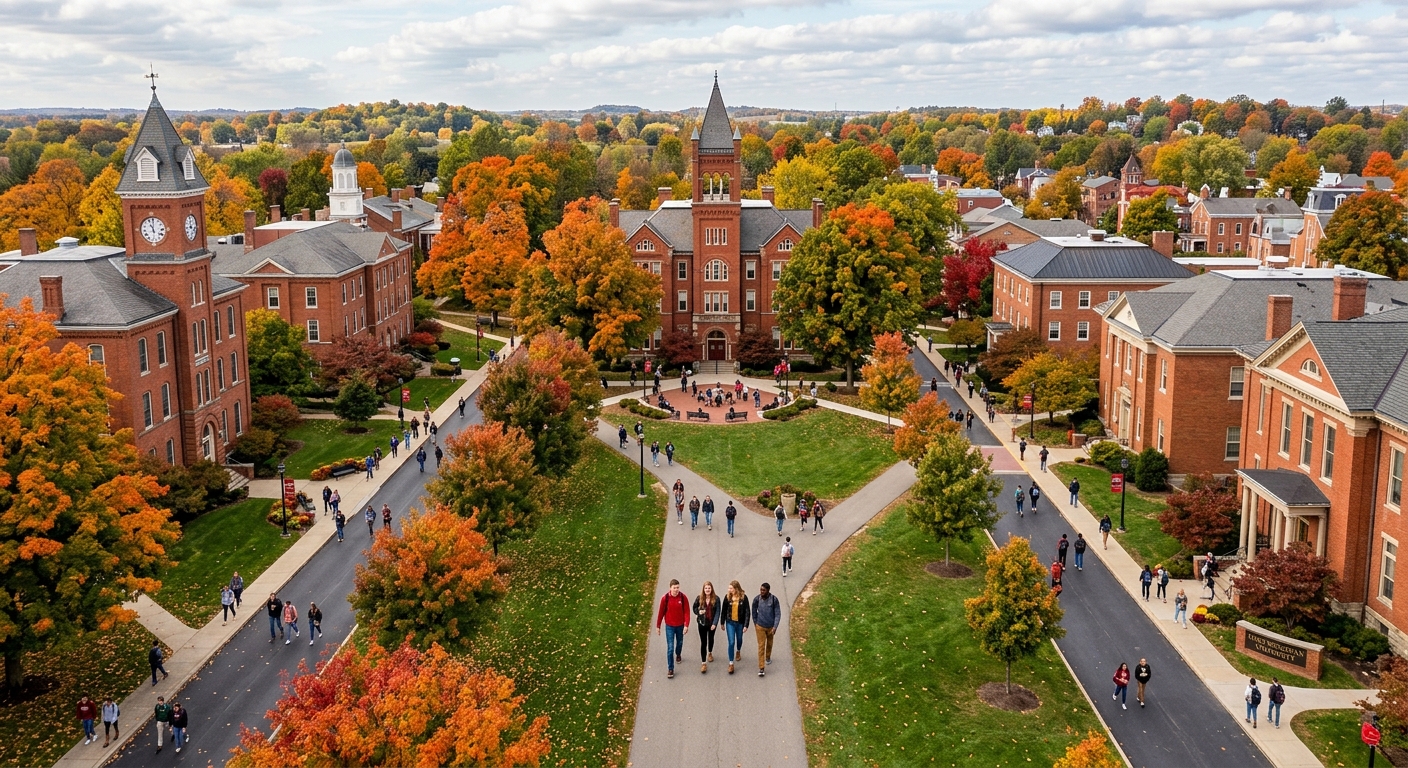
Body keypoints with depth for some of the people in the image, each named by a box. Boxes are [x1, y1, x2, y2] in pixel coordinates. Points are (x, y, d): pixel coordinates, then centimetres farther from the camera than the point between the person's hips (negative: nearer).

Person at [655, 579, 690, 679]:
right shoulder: (665, 598, -15)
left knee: (680, 643, 24)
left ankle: (678, 655, 56)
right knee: (670, 648, -3)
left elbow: (686, 612, -10)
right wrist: (658, 626, -1)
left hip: (680, 626, 2)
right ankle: (671, 669, 4)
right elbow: (661, 612, -6)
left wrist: (686, 625, -18)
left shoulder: (683, 598, -13)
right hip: (669, 626, -2)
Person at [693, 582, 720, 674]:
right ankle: (703, 663, 0)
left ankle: (710, 653, 52)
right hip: (702, 623, -1)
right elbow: (694, 607, 7)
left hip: (712, 623, 1)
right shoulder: (699, 598, -8)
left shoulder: (716, 599, -11)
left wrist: (715, 623, -21)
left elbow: (718, 612, -12)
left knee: (711, 639, 23)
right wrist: (698, 612, -16)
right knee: (703, 642, -2)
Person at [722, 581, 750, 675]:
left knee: (739, 639, 22)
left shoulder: (743, 597, -12)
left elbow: (747, 612, -10)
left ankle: (738, 651, 54)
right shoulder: (727, 597, -8)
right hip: (730, 623, 0)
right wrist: (722, 623, 6)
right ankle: (731, 663, 1)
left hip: (740, 623, 0)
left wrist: (746, 625, -12)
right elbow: (724, 611, 2)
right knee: (731, 642, -6)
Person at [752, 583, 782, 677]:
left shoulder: (774, 599, -18)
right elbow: (754, 611, 3)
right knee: (761, 646, -4)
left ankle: (768, 658, 50)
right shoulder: (757, 599, -14)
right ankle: (761, 668, -3)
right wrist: (755, 623, 11)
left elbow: (778, 614, -13)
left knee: (769, 643, 22)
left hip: (770, 626, 1)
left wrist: (775, 627, -20)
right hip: (760, 626, -1)